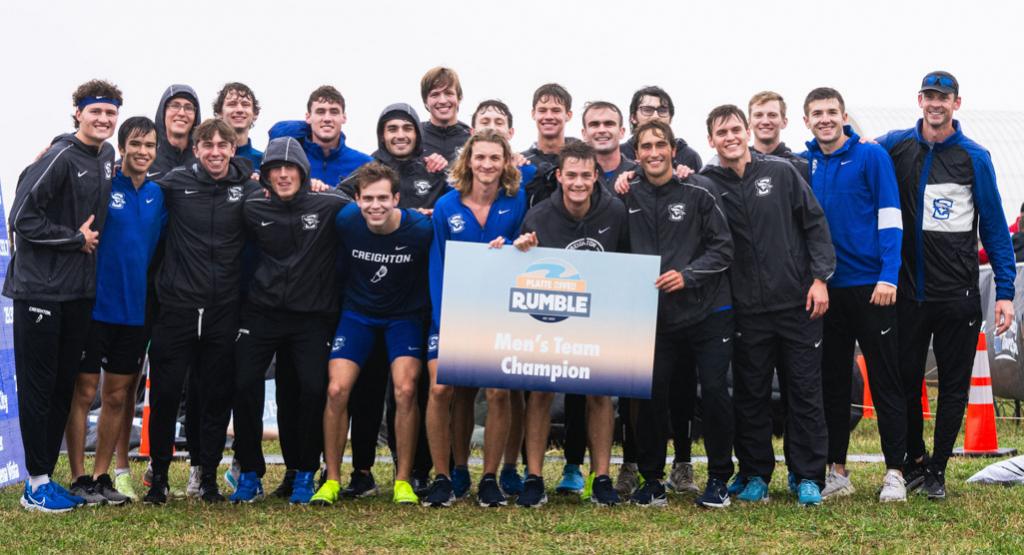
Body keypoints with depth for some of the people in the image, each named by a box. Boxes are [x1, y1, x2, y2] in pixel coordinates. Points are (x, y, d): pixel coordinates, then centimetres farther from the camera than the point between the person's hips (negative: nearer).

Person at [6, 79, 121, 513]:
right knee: (38, 387, 0)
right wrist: (75, 238, -12)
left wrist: (91, 239, 9)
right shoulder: (60, 157, -14)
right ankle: (36, 484, 7)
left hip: (81, 292, 7)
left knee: (65, 387, 11)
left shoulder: (107, 156, 9)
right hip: (41, 289, -7)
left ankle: (47, 477, 20)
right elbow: (22, 219, -17)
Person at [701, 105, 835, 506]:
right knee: (750, 396, 7)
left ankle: (808, 477, 12)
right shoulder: (706, 185, 2)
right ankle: (755, 476, 19)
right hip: (747, 309, 0)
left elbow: (815, 223, 3)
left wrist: (820, 277, -3)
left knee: (806, 392, 3)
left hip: (799, 302, 0)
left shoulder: (781, 172, 3)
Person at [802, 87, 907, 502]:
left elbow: (889, 216, -8)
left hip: (871, 286, -4)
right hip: (826, 288, 5)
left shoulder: (871, 156, -4)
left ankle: (895, 473, 6)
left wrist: (888, 276, -15)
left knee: (884, 381, 0)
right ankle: (837, 472, 18)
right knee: (832, 381, 9)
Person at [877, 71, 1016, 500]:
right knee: (905, 380, 8)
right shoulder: (895, 147, 2)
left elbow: (994, 227, 0)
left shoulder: (974, 157, -1)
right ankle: (914, 461, 26)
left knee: (954, 386, 5)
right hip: (907, 292, 1)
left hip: (958, 295, -1)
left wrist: (1004, 292, -5)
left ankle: (937, 470, 18)